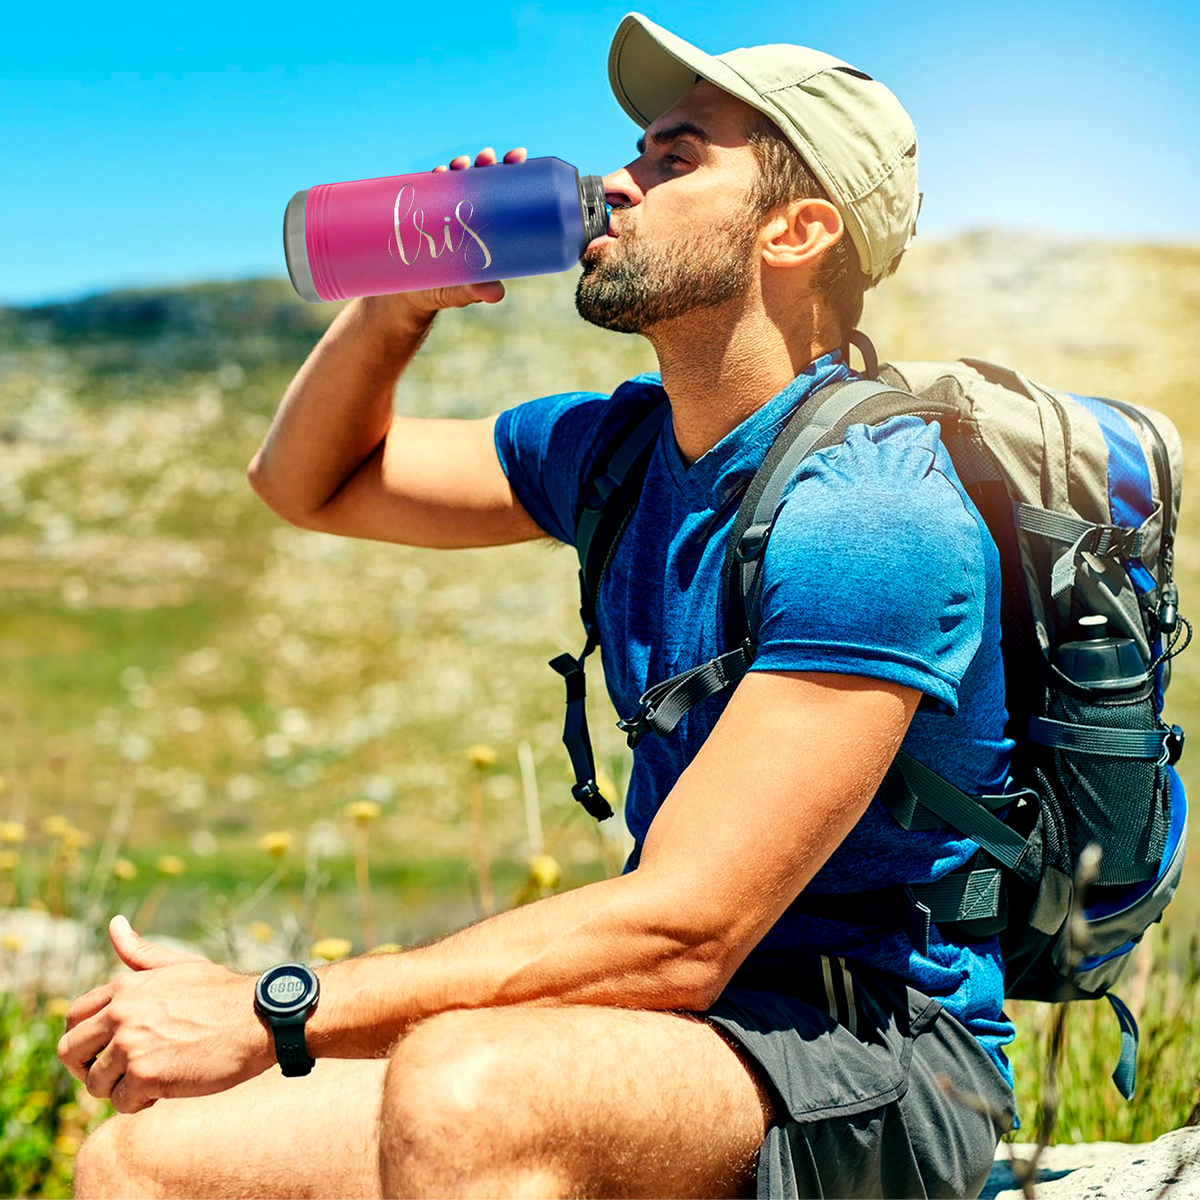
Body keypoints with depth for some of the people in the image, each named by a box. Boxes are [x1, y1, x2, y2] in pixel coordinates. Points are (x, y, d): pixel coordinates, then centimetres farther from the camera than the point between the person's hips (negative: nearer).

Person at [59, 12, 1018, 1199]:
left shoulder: (867, 513, -19)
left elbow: (678, 934, -25)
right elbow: (310, 481, 21)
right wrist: (394, 306, 1)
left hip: (878, 1061, -7)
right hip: (676, 1026, 7)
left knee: (463, 1088, -37)